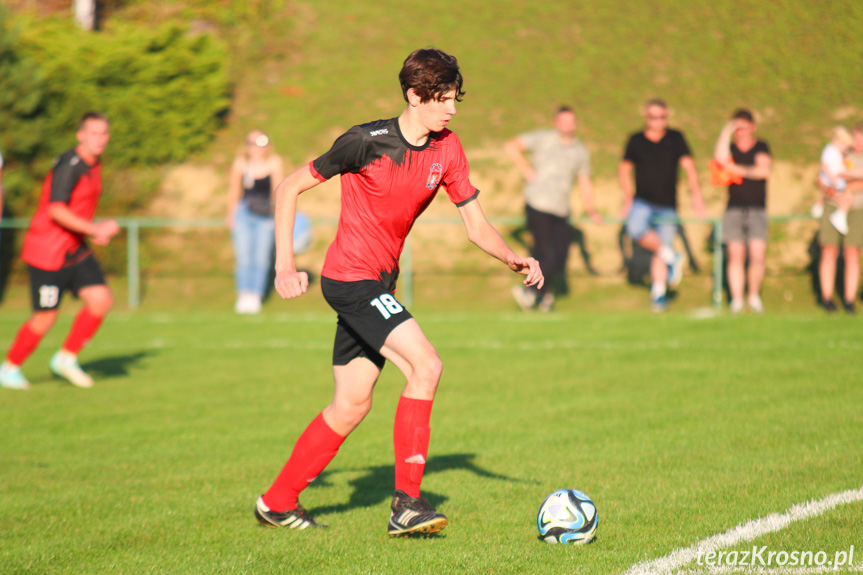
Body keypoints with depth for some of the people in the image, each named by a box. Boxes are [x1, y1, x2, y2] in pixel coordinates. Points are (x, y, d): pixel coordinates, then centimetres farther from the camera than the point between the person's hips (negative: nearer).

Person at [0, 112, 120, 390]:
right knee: (45, 318, -1)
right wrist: (94, 229, -29)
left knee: (102, 300, -5)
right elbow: (55, 211, -27)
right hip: (46, 252, -8)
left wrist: (95, 231, 10)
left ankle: (66, 358, 10)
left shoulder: (93, 166, 10)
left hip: (74, 250, 8)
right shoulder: (69, 165, -19)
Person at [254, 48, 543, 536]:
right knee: (426, 365, -20)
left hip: (380, 284, 8)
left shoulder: (446, 149, 2)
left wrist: (513, 259, -16)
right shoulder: (367, 142, -15)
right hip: (350, 277, -8)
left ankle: (277, 502, 24)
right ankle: (407, 503, -18)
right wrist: (285, 264, -11)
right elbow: (290, 188, -6)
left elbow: (477, 226, 3)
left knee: (352, 405, 11)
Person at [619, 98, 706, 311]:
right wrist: (628, 199, 7)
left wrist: (696, 196, -9)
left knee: (660, 252, -4)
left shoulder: (675, 138, 5)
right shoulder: (636, 140, 6)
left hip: (667, 206, 0)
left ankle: (658, 294, 4)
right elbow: (624, 169, 15)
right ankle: (671, 257, -15)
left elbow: (689, 167, 2)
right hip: (642, 202, 0)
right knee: (636, 228, -31)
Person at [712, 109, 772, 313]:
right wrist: (726, 133, -9)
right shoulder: (730, 147, 10)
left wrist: (738, 169, -8)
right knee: (736, 256, -4)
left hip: (757, 210, -1)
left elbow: (764, 170, -9)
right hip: (734, 210, 1)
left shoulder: (761, 147, 7)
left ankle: (754, 295, 8)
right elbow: (720, 159, -13)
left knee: (757, 255, -10)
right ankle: (736, 299, -1)